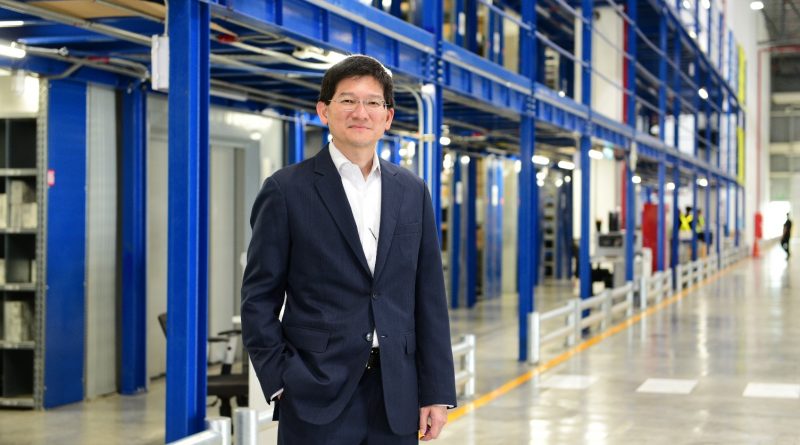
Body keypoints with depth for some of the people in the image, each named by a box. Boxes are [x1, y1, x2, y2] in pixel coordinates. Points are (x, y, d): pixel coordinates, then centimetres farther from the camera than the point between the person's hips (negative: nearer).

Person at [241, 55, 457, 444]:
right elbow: (259, 299, -1)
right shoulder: (288, 191, -1)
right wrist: (281, 382, -9)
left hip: (395, 396, 4)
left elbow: (429, 299, 9)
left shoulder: (413, 193, 10)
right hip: (318, 398, -3)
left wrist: (437, 392, 5)